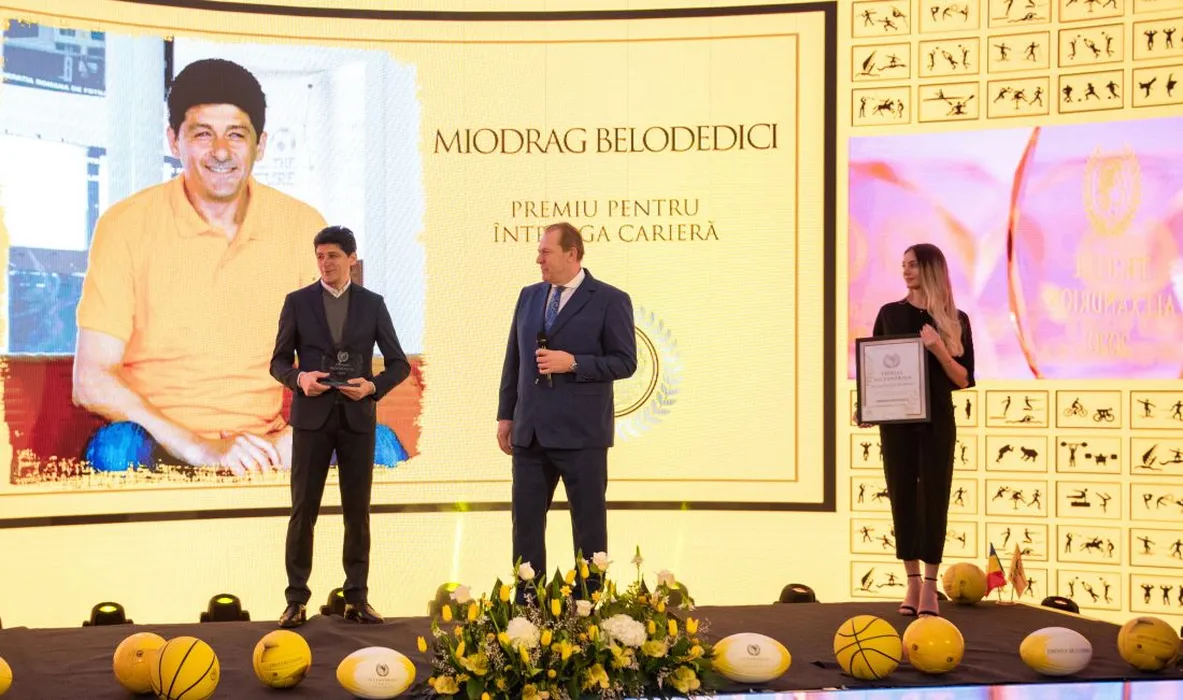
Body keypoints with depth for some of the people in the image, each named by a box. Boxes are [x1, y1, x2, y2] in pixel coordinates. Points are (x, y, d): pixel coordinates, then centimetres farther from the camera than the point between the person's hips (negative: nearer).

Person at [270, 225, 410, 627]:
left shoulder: (372, 304, 5)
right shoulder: (297, 302, 3)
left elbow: (399, 363, 6)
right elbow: (278, 362, 5)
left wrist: (373, 386, -13)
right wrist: (299, 378, -16)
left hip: (358, 417, 1)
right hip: (312, 417, -1)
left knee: (357, 511, 5)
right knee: (304, 511, -1)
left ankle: (356, 598, 13)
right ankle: (296, 600, 6)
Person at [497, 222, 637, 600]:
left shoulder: (610, 300, -5)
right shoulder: (529, 296, 12)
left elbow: (624, 362, -8)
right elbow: (514, 359, 15)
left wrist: (573, 363, -18)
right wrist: (506, 415, 11)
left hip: (581, 434, -5)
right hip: (530, 432, 5)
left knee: (589, 524, 4)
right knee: (525, 522, 8)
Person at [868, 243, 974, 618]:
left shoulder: (955, 320, 1)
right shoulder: (889, 313, 5)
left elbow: (964, 379, -2)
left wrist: (938, 349, -17)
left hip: (937, 420, -1)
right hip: (896, 418, 2)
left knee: (934, 496, -1)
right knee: (902, 496, 3)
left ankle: (930, 585, 3)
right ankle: (912, 581, 12)